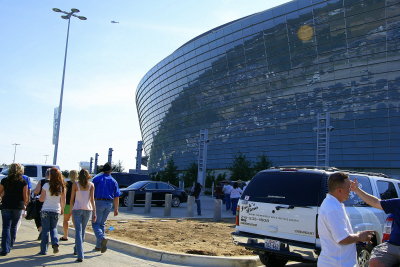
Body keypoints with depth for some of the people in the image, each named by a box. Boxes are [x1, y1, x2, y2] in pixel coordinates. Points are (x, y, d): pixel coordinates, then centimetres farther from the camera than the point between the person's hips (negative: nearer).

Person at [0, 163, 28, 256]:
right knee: (13, 227, 17)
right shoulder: (23, 182, -4)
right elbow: (25, 196, -3)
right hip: (18, 207, 1)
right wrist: (24, 204, 15)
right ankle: (10, 245, 28)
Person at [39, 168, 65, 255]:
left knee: (45, 230, 7)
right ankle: (55, 243, -3)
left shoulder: (46, 185, -10)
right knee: (53, 228, 19)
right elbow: (63, 201, 2)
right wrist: (62, 209, 18)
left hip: (46, 210, -2)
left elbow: (41, 199, -5)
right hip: (56, 211, 2)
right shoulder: (62, 187, -2)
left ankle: (44, 250, 10)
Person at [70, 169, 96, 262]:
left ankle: (80, 256, -14)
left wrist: (72, 209, 17)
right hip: (87, 209, 2)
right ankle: (76, 250, 36)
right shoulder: (91, 185, 2)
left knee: (78, 232, -5)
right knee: (82, 231, 19)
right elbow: (92, 199, -3)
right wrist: (94, 213, -3)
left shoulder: (75, 184, 0)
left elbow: (72, 199, 3)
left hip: (77, 209, -2)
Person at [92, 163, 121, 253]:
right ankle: (98, 246, 17)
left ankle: (102, 238, -26)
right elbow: (116, 196, 7)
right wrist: (116, 209, 12)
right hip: (109, 204, 4)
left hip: (99, 202, -4)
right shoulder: (114, 181, 9)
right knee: (102, 224, 15)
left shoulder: (97, 179, 1)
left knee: (95, 224, -1)